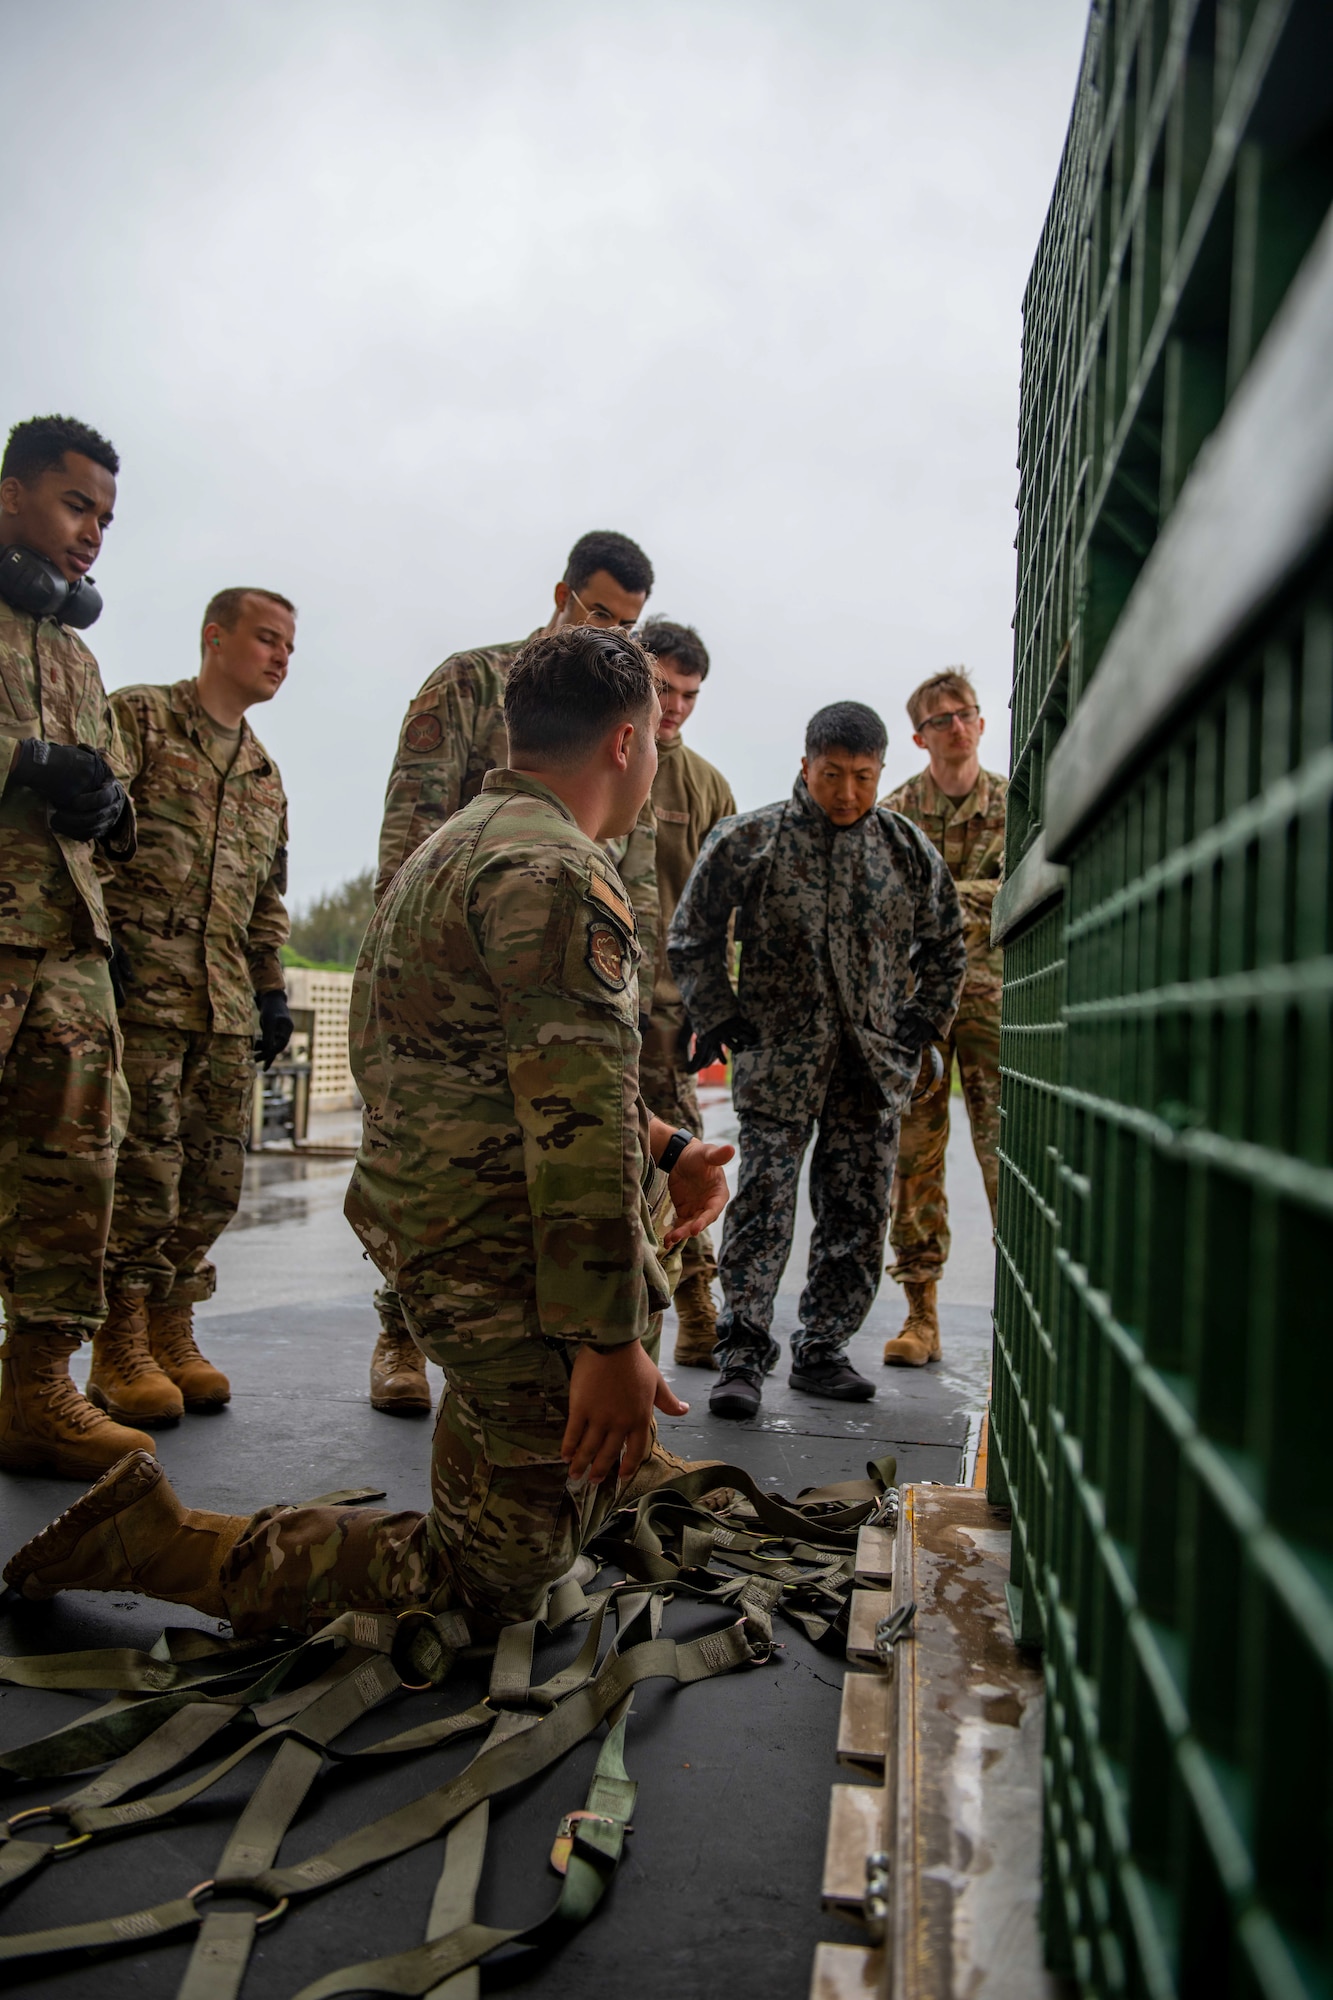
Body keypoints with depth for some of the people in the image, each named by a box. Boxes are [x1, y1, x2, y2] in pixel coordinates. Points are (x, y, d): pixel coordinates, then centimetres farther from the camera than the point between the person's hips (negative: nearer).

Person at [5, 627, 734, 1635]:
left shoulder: (461, 842, 13)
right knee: (492, 1588, 2)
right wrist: (609, 1344, -22)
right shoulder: (561, 877, -20)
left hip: (423, 1209, 10)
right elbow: (578, 1125, -25)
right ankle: (154, 1539, -1)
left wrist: (666, 1150, 12)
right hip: (505, 1259, -10)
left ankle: (621, 1464, 40)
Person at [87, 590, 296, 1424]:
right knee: (143, 1167, -7)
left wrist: (271, 986, 18)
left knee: (215, 1174, 6)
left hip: (227, 1003, 7)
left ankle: (172, 1333, 18)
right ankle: (120, 1349, 6)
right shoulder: (139, 716, 2)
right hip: (141, 986, -7)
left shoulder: (264, 770, 23)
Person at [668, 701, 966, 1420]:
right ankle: (742, 1355, 4)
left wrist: (921, 1023, 8)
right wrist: (720, 1018, 0)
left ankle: (822, 1349, 20)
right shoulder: (746, 841, -3)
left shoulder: (908, 850, 5)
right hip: (778, 1062, -3)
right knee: (762, 1209, -6)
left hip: (875, 1069, 3)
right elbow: (691, 940, 5)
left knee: (857, 1217, 6)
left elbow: (944, 944, 18)